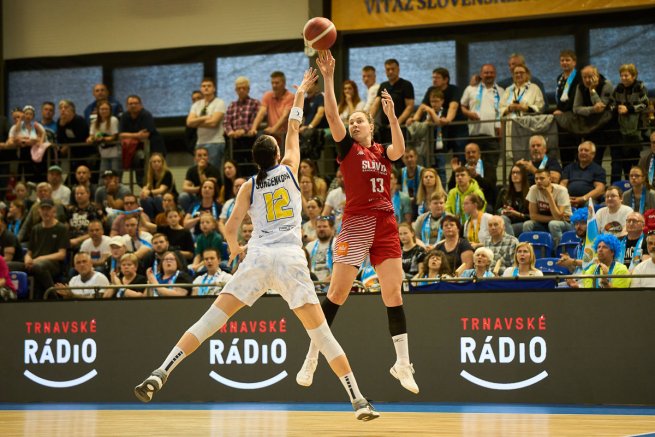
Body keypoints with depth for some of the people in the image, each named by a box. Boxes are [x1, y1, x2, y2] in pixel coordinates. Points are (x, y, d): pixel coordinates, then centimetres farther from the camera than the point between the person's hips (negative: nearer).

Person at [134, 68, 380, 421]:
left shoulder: (249, 187, 11)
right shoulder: (289, 169, 11)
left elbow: (230, 228, 6)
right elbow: (293, 131, 27)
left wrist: (233, 246, 28)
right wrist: (300, 93, 39)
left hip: (258, 257, 0)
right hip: (292, 259, 0)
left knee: (211, 319, -2)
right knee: (321, 334, 0)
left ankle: (161, 373, -16)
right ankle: (358, 401, -3)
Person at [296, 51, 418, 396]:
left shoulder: (382, 151, 15)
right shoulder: (347, 147, 8)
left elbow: (399, 150, -8)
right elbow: (331, 114, -5)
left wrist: (392, 116, -19)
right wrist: (328, 77, -14)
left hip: (385, 225, 3)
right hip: (356, 222, -3)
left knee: (393, 292, 2)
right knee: (337, 291, -7)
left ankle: (403, 362, 7)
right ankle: (311, 358, 0)